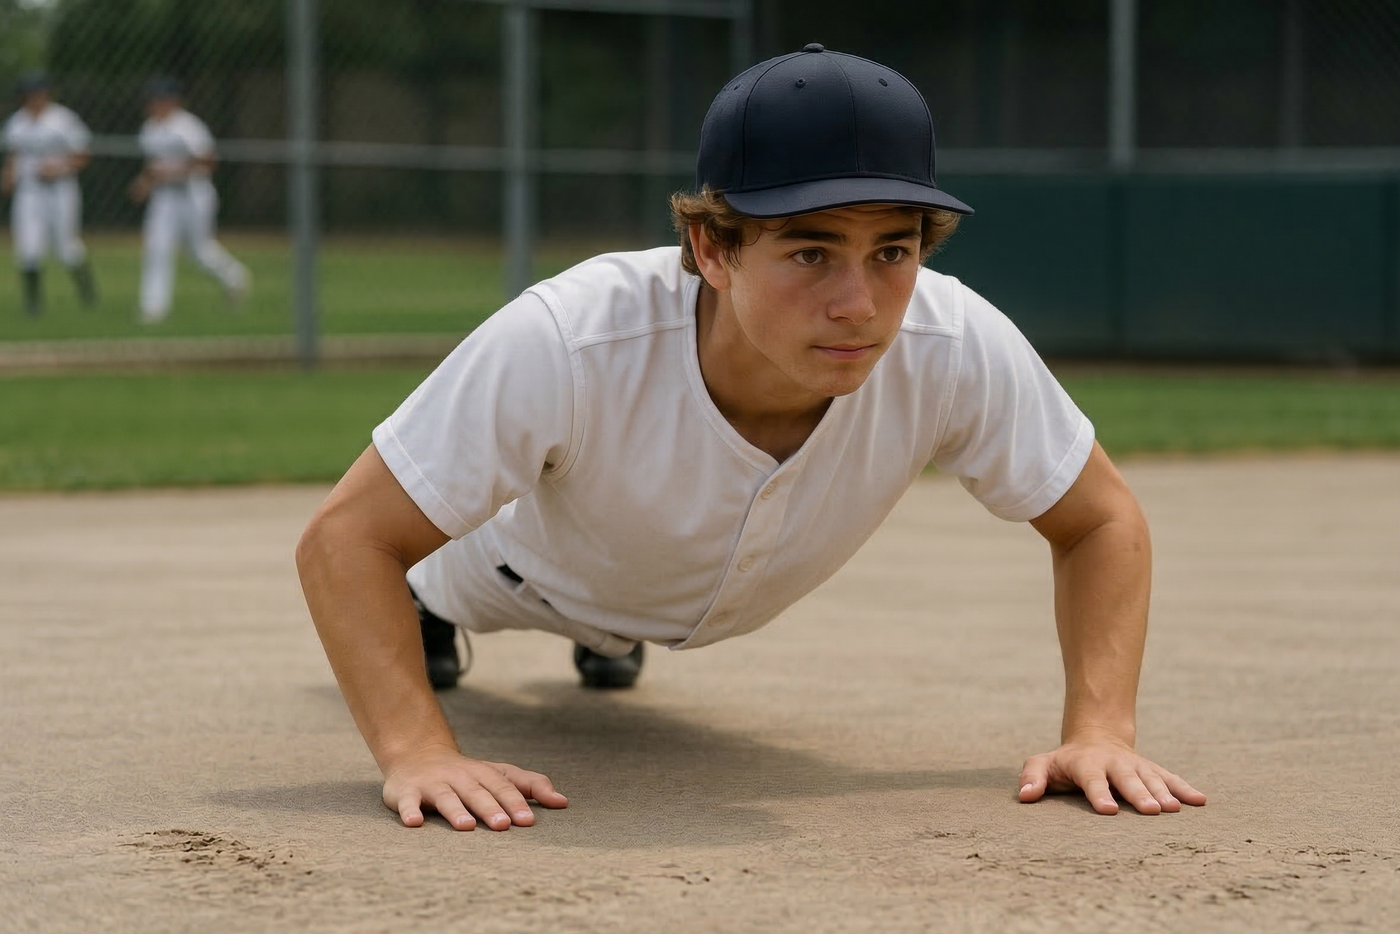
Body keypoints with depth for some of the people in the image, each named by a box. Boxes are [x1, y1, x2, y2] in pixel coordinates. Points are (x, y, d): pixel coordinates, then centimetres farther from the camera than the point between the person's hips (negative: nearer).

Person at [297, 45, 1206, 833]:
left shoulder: (960, 350, -40)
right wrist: (419, 751, -55)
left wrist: (1100, 731, -38)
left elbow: (1101, 521, -24)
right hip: (537, 569, -3)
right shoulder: (568, 343, -48)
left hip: (736, 604, 3)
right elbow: (344, 536, -42)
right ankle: (421, 610, 58)